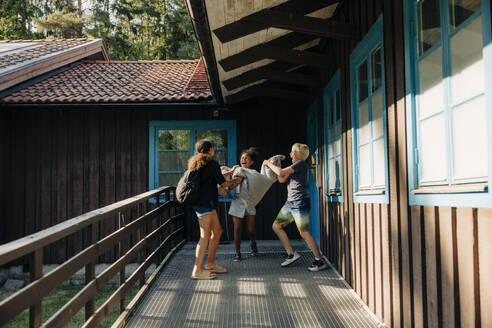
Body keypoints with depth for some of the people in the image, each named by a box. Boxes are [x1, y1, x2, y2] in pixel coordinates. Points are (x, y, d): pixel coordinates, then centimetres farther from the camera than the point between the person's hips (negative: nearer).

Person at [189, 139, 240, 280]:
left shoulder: (196, 162, 18)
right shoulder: (212, 163, -10)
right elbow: (222, 183, -6)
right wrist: (234, 182, 13)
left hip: (201, 201, 10)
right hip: (205, 203, -10)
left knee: (217, 231, 16)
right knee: (205, 235, -8)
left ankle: (210, 264, 23)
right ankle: (197, 270, -6)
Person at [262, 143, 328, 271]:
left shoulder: (301, 164, -10)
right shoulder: (295, 166, 20)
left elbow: (281, 173, -16)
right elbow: (282, 179, 19)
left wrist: (269, 164, -3)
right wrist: (277, 165, 14)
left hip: (300, 203, -10)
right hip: (290, 203, 10)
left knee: (304, 232, -10)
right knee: (276, 226, 7)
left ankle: (320, 260, 0)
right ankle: (291, 254, 12)